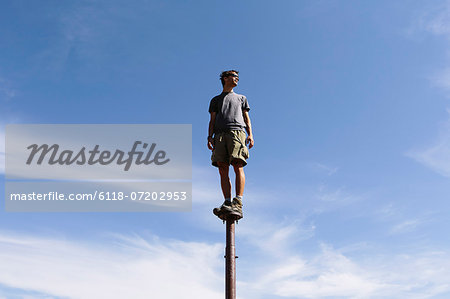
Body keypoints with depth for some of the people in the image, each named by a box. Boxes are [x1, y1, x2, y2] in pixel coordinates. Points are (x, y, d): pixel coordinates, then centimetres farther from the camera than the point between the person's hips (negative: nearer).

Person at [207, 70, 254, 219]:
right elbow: (212, 121, 20)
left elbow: (246, 118, 20)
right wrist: (210, 137, 3)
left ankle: (238, 203, -29)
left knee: (238, 166, -21)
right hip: (220, 134, 2)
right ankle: (227, 203, -18)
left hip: (237, 132, -1)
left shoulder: (241, 98, 31)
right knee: (223, 170, -12)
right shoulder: (216, 100, 30)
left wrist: (250, 134, 3)